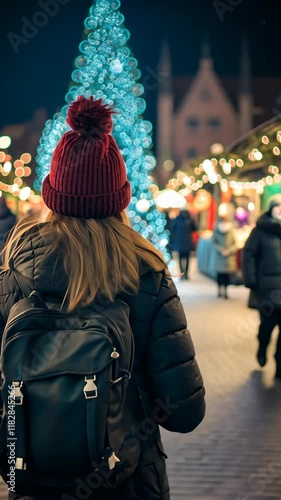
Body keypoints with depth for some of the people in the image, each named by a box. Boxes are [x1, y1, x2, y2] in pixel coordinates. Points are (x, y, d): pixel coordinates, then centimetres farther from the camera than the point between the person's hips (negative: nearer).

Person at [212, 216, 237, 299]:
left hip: (229, 256, 0)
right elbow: (213, 242, -1)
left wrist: (229, 250, -14)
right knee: (219, 273, 1)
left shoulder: (231, 231, -3)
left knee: (227, 274, -1)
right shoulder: (216, 231, -3)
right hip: (219, 256, 0)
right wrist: (221, 250, -13)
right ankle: (219, 290, 9)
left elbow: (235, 243, 0)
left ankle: (225, 291, 6)